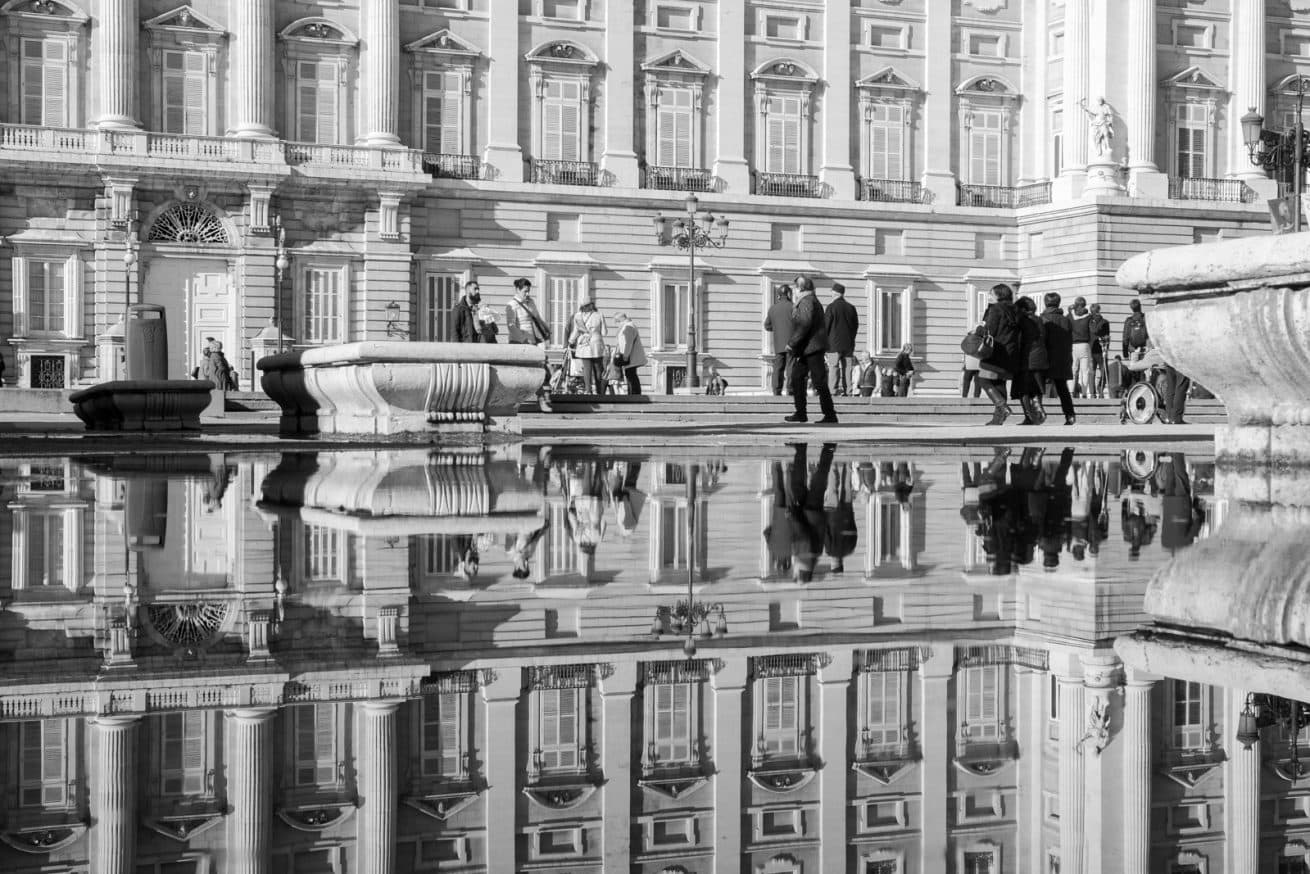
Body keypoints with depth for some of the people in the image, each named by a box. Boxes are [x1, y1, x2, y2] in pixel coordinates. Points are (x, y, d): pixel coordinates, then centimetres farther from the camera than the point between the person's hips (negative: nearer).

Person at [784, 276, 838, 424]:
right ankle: (800, 413, 13)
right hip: (806, 348, 11)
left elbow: (805, 324, -24)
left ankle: (830, 415, -7)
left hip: (812, 346, -11)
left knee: (819, 382, -9)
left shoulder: (807, 301, -13)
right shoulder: (813, 301, 19)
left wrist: (792, 343, -21)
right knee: (797, 377, 12)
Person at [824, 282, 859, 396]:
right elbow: (856, 325, 13)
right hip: (848, 343, 4)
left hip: (835, 342, -4)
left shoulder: (831, 307, -7)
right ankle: (847, 391, 3)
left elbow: (825, 325, -6)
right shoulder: (851, 308, 8)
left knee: (834, 366, -4)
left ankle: (834, 390, -10)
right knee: (847, 367, 5)